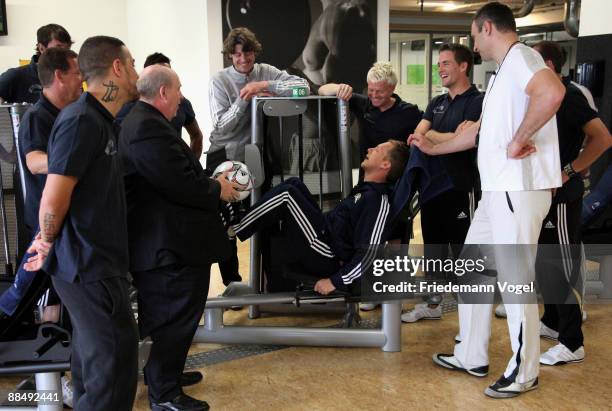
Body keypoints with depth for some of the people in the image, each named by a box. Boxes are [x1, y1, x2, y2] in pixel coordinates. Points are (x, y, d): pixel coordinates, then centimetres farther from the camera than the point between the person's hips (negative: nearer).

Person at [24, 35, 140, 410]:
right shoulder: (82, 120, -19)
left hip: (91, 260, 9)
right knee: (115, 366, -3)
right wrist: (49, 244, -5)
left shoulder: (98, 119, 12)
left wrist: (50, 243, 15)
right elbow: (53, 200, -22)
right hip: (90, 264, -9)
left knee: (95, 358, 20)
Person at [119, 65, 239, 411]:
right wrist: (218, 189, -11)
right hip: (171, 244, -11)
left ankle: (164, 372, 39)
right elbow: (180, 185, -27)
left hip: (162, 240, 11)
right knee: (177, 317, 1)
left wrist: (212, 178, 6)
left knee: (166, 315, 23)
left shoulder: (142, 121, 14)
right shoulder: (149, 127, -22)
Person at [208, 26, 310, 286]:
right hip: (225, 158, -2)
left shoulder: (266, 72, -3)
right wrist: (245, 98, -24)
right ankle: (231, 281, 18)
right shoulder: (219, 81, -8)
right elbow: (222, 126, -15)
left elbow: (303, 87, -16)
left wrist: (264, 86, -24)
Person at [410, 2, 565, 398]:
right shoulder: (503, 72, 22)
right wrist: (431, 148, 36)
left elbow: (552, 91, -33)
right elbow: (479, 130, 30)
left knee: (515, 280, -1)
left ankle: (524, 372, 14)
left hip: (519, 190, -10)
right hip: (497, 190, 11)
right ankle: (471, 357, 27)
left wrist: (519, 140, -24)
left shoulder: (520, 57, -10)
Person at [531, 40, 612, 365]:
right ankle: (552, 322, 32)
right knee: (545, 260, 17)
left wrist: (570, 172, -20)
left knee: (562, 265, -5)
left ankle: (572, 344, 3)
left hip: (561, 195, -9)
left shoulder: (569, 96, -14)